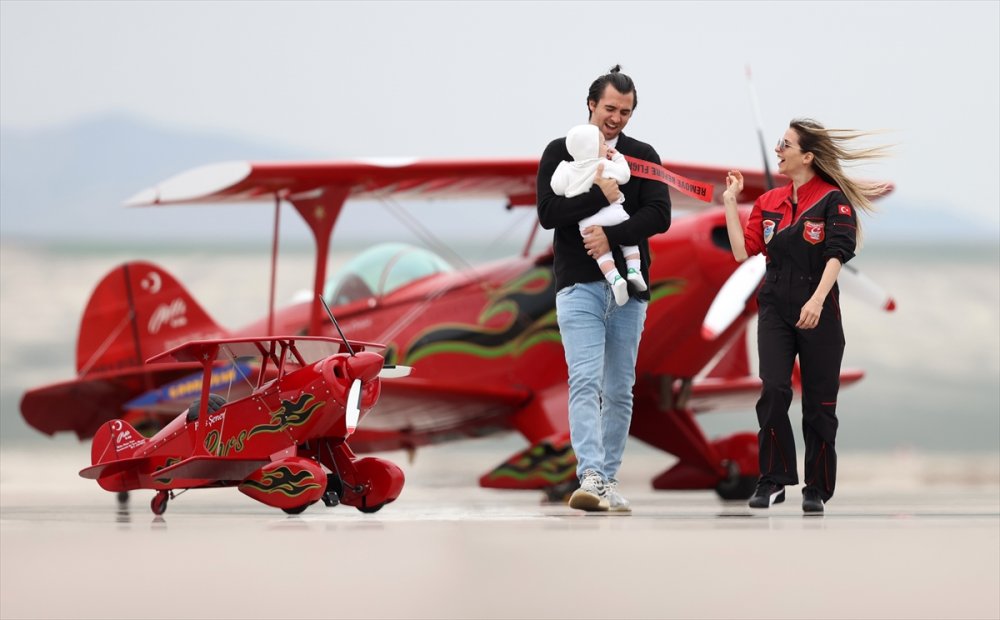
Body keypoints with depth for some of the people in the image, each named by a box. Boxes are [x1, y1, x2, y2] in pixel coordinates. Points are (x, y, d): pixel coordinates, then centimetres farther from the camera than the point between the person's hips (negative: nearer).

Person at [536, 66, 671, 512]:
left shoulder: (643, 157, 8)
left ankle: (609, 480, 13)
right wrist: (601, 195, -16)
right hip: (579, 286, -3)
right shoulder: (560, 153, 4)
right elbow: (548, 213, -8)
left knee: (619, 390, 6)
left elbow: (660, 216, -5)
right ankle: (590, 479, -26)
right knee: (585, 382, -15)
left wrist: (611, 234, -18)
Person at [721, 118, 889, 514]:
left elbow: (837, 254, -13)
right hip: (775, 308, 4)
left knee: (819, 402, 3)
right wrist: (730, 202, 7)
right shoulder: (769, 202, 12)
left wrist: (817, 299, -25)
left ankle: (817, 489, 12)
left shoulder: (833, 199, -5)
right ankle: (773, 481, -7)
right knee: (773, 391, -12)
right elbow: (743, 250, 7)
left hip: (818, 313, -4)